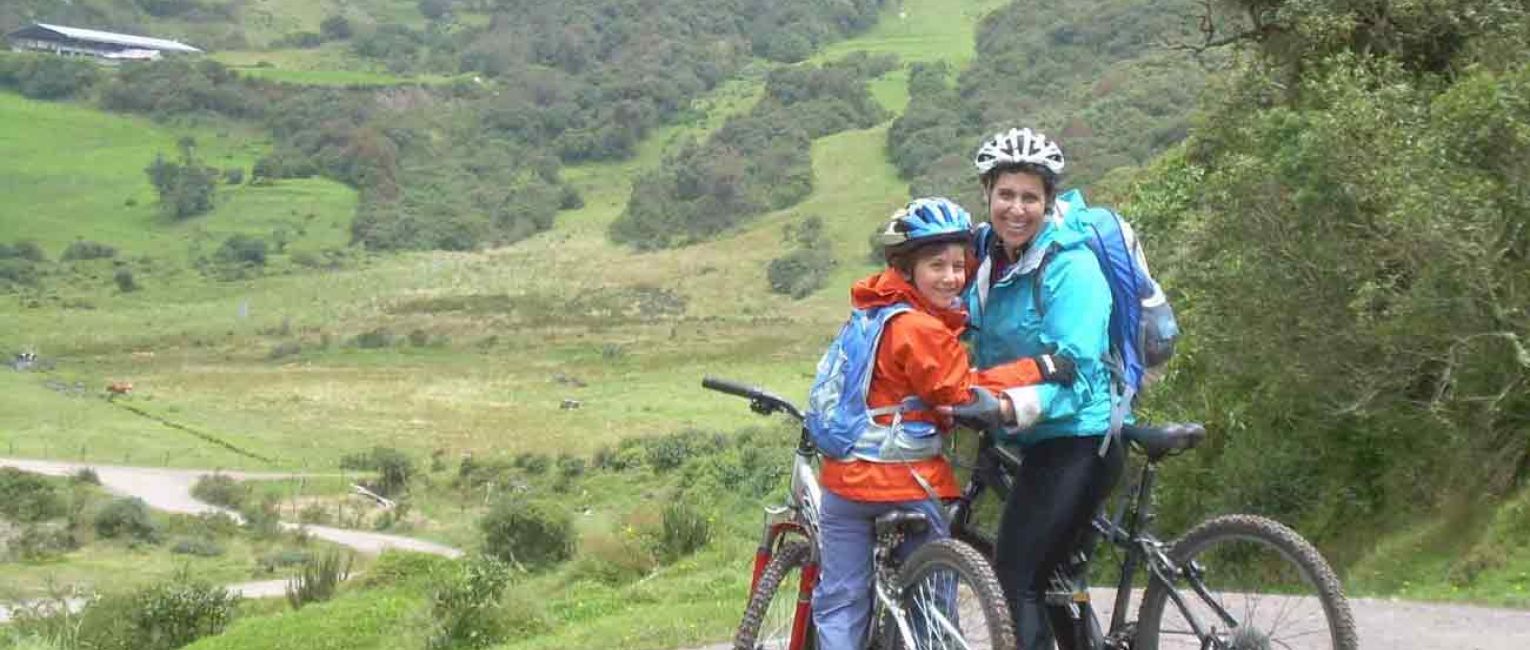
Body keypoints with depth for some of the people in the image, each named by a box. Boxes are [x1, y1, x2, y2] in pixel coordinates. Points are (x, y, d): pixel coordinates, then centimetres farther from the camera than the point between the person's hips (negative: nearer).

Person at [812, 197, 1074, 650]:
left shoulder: (875, 310, 9)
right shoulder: (919, 328, -18)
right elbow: (960, 393, -16)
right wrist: (1037, 371, -16)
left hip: (846, 478, 8)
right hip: (907, 482, -8)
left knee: (839, 600, 8)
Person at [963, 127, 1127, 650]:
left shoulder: (1070, 267, -17)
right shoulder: (986, 255, 6)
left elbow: (1075, 368, -24)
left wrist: (1016, 405, -39)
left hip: (1075, 442, -9)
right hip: (1037, 443, 9)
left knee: (1014, 577, -15)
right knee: (1047, 581, 17)